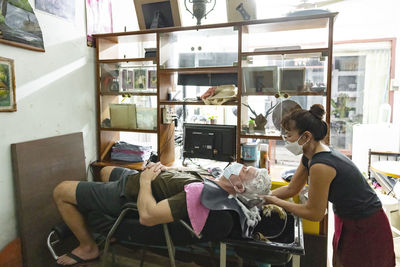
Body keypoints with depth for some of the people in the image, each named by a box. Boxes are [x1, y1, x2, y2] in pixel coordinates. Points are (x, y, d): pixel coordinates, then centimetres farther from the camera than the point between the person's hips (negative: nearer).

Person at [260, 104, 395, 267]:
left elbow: (314, 213, -23)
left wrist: (276, 201, -16)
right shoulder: (309, 157, -6)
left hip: (366, 229, -8)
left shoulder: (320, 165, -33)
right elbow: (292, 189, 4)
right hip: (346, 221, 8)